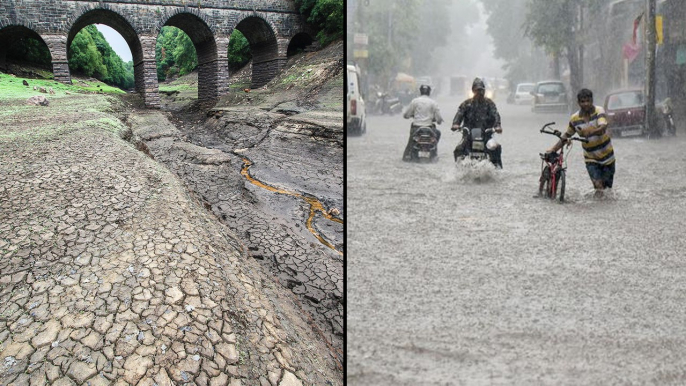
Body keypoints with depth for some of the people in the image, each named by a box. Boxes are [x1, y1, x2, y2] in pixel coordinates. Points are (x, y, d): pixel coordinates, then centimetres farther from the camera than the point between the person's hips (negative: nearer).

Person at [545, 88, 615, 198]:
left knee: (607, 185, 11)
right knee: (598, 184, -14)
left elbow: (603, 128, -31)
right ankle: (599, 189, 17)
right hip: (591, 158, 1)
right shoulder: (574, 118, -6)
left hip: (606, 155, -1)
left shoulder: (599, 111, -14)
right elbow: (566, 136, 6)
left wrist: (591, 132, -51)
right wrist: (553, 149, -1)